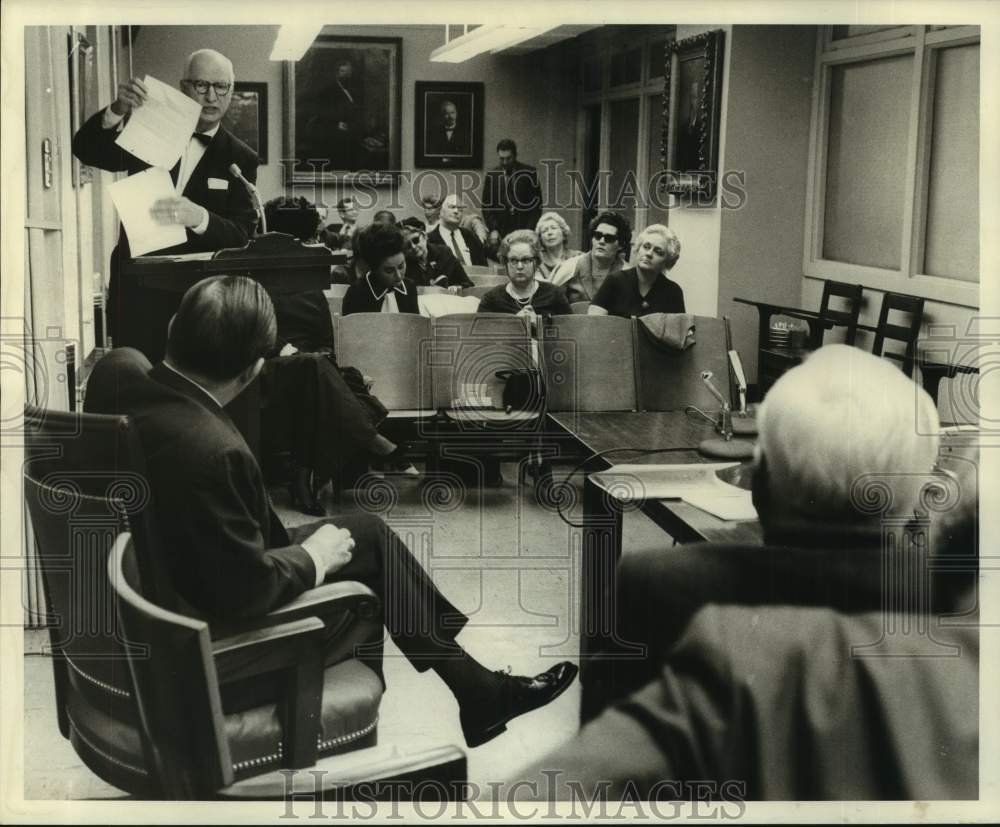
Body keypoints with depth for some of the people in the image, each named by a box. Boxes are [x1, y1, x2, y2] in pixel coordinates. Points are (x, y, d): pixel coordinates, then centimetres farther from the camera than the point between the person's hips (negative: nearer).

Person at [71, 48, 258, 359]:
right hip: (134, 292, 1)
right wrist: (117, 111, -20)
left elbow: (243, 236, -6)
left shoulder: (240, 159, 1)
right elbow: (86, 150, -1)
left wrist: (199, 217, -27)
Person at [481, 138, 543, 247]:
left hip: (525, 230, -1)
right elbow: (487, 206, 9)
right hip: (501, 233, 1)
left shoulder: (529, 173, 2)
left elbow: (536, 204, 2)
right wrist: (493, 229, -4)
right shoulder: (491, 175, 8)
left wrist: (530, 231, -7)